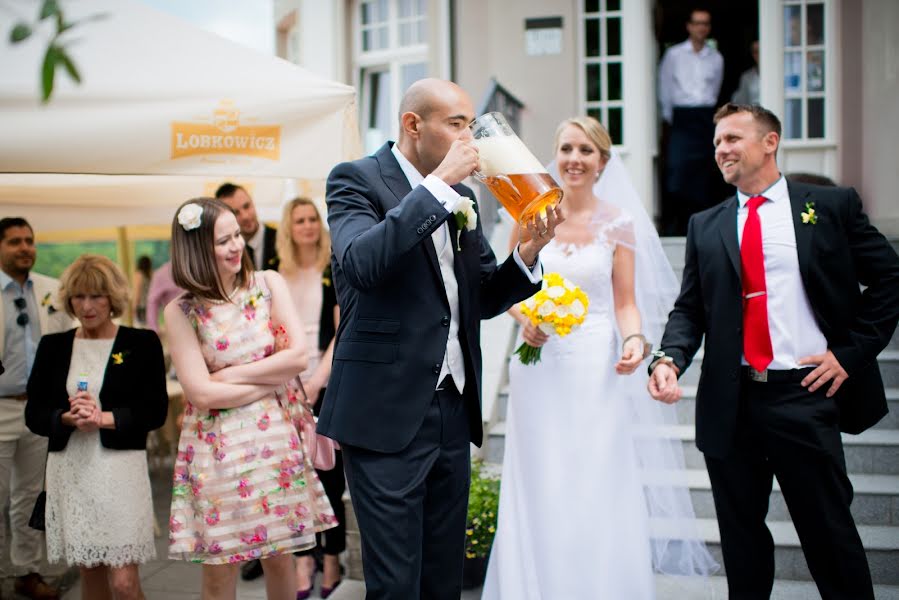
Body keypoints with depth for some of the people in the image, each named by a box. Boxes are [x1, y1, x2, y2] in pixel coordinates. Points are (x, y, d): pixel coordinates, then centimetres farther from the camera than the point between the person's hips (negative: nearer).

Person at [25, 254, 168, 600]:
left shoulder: (142, 344, 1)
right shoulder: (52, 346, 11)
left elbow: (156, 411, -5)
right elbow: (33, 415, 7)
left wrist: (104, 417, -16)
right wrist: (68, 418, -13)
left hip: (120, 468, -3)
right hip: (69, 470, 4)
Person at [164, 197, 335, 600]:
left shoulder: (268, 283, 1)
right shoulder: (181, 311, -5)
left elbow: (299, 355, -7)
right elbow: (201, 393, -11)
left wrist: (232, 374, -9)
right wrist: (272, 381, -8)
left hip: (274, 439, 2)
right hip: (218, 447, -2)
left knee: (279, 557, 11)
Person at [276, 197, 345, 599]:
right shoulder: (277, 277, 10)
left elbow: (343, 332, -4)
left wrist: (317, 380, -12)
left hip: (327, 385, -2)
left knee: (328, 471, 0)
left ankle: (332, 557, 11)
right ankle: (304, 558, 11)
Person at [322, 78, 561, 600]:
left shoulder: (460, 194, 14)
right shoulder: (357, 180, -6)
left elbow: (484, 299, 16)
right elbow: (360, 263, -26)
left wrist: (527, 254, -3)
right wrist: (439, 184, -22)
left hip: (455, 410, 7)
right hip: (388, 414, -7)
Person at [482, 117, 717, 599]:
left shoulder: (617, 222, 2)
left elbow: (626, 303, 1)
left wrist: (634, 340, -18)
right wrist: (524, 319, -10)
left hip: (594, 368, -1)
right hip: (539, 367, 2)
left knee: (596, 492, -1)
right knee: (540, 492, 4)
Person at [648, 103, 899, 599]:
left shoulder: (833, 206, 3)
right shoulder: (705, 226, 11)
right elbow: (689, 308, 7)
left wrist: (851, 352, -3)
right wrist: (669, 358, -12)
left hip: (805, 394, -3)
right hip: (730, 402, 3)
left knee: (829, 533, 4)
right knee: (740, 537, 13)